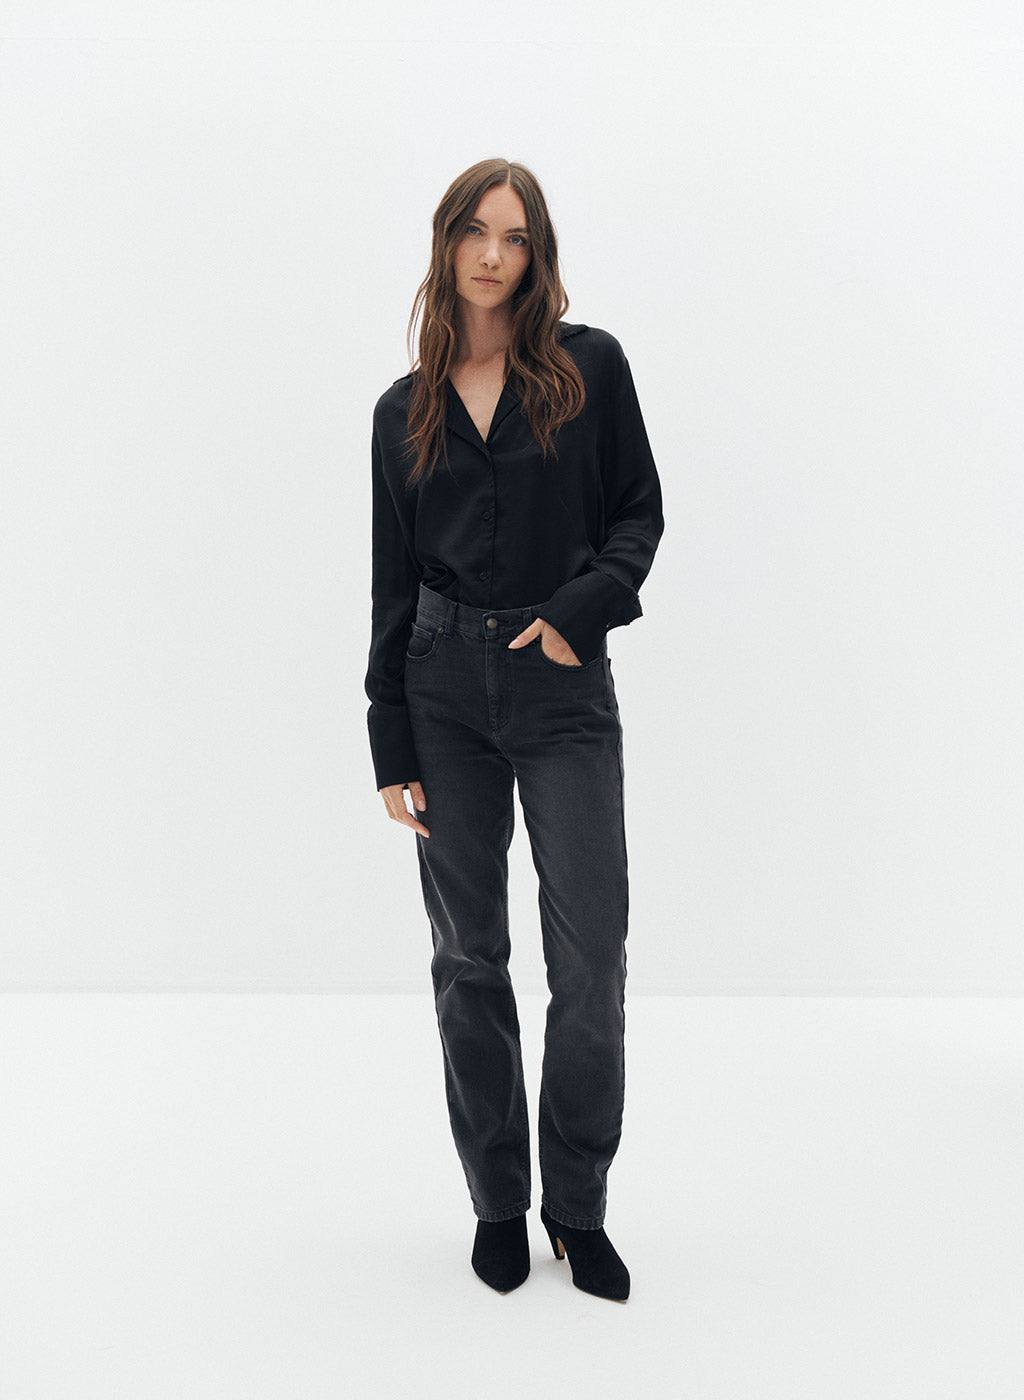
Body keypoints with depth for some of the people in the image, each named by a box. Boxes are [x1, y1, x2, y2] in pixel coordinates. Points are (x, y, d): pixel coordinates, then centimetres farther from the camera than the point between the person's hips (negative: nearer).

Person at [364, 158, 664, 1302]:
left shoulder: (590, 365, 5)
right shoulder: (405, 410, 10)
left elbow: (639, 511, 6)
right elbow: (391, 581, 9)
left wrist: (585, 607, -13)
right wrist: (391, 745, 4)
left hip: (563, 686, -2)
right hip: (445, 691, 2)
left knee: (591, 958, -2)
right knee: (469, 955, 7)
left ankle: (578, 1205, 18)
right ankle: (497, 1200, 24)